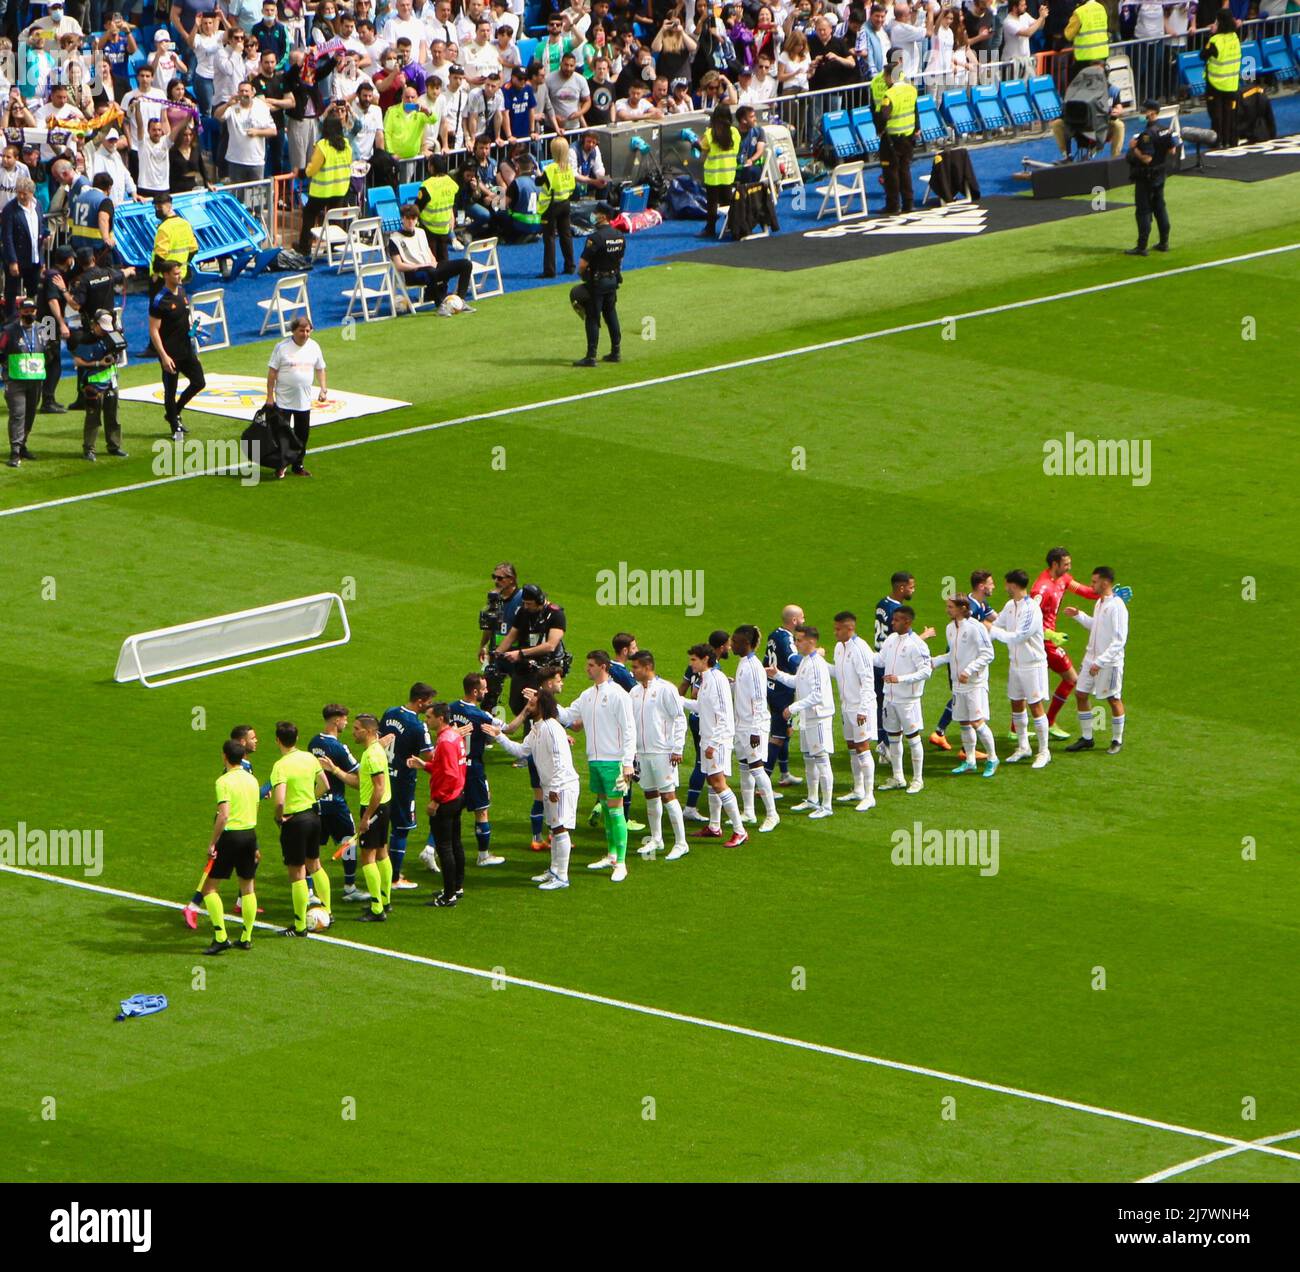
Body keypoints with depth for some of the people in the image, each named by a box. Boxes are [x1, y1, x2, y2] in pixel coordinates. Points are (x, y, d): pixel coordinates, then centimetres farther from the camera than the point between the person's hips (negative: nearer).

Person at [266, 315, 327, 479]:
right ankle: (280, 465, 10)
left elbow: (320, 369, 17)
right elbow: (272, 372, -8)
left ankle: (298, 466, 20)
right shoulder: (282, 347, -10)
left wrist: (323, 389, 7)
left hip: (304, 401, 4)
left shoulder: (314, 347, 4)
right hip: (284, 401, -4)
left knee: (302, 434, 8)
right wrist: (270, 396, -10)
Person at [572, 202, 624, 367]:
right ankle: (616, 352, 23)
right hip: (614, 279, 7)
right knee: (611, 316, 18)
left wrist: (581, 273, -1)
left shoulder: (596, 237, -21)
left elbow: (583, 263, -20)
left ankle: (591, 357, -3)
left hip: (597, 281, -7)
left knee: (592, 319, -3)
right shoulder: (620, 236, 4)